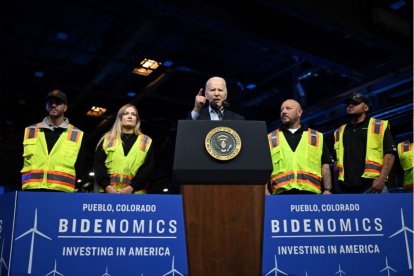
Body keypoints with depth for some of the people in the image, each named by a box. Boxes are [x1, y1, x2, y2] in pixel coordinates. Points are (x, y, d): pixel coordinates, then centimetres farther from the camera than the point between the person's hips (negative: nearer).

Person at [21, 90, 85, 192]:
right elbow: (18, 164, 18)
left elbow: (80, 169, 12)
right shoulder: (29, 132, 18)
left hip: (61, 192, -2)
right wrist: (19, 190, 8)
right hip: (31, 191, 2)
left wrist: (75, 188, -1)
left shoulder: (77, 135, 12)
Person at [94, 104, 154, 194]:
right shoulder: (107, 139, 16)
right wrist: (107, 186, -10)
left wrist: (132, 187, -11)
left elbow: (148, 167, 3)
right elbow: (98, 164, 7)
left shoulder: (146, 141, 14)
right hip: (108, 192, 1)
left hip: (135, 193, 0)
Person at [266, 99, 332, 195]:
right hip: (281, 193, 0)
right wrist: (265, 191, -3)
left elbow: (325, 166, 12)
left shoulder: (317, 137, 16)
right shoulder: (270, 139, 15)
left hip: (310, 192, 0)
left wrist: (327, 190, 1)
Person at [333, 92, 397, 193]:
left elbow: (389, 154, -1)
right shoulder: (339, 132, 21)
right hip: (347, 188, 5)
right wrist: (337, 182, 13)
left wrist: (382, 179, -13)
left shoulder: (380, 126, 7)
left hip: (372, 185, -4)